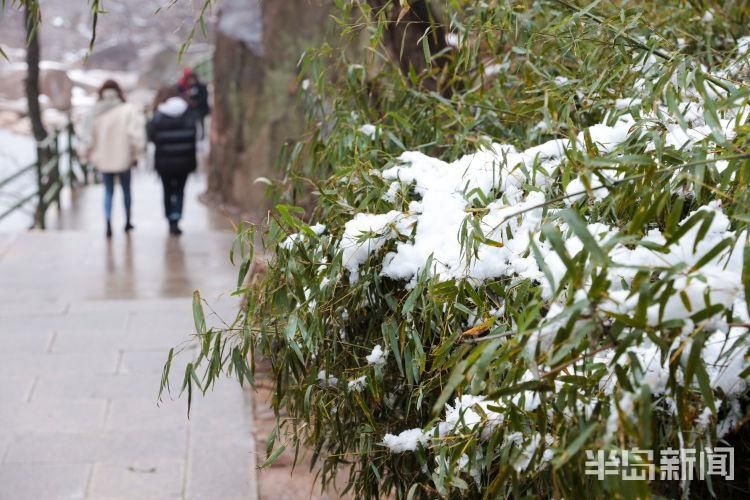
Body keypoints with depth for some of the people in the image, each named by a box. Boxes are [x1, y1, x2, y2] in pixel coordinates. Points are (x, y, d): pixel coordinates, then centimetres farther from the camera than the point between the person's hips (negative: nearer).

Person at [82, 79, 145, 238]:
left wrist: (89, 155, 11)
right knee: (126, 190, 17)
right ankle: (128, 222, 27)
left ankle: (108, 223, -5)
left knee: (108, 191, 11)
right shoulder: (128, 110, -11)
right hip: (123, 158, -2)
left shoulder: (95, 113, -3)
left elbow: (89, 136, -1)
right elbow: (135, 134, -16)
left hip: (103, 159, 2)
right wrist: (136, 153, -6)